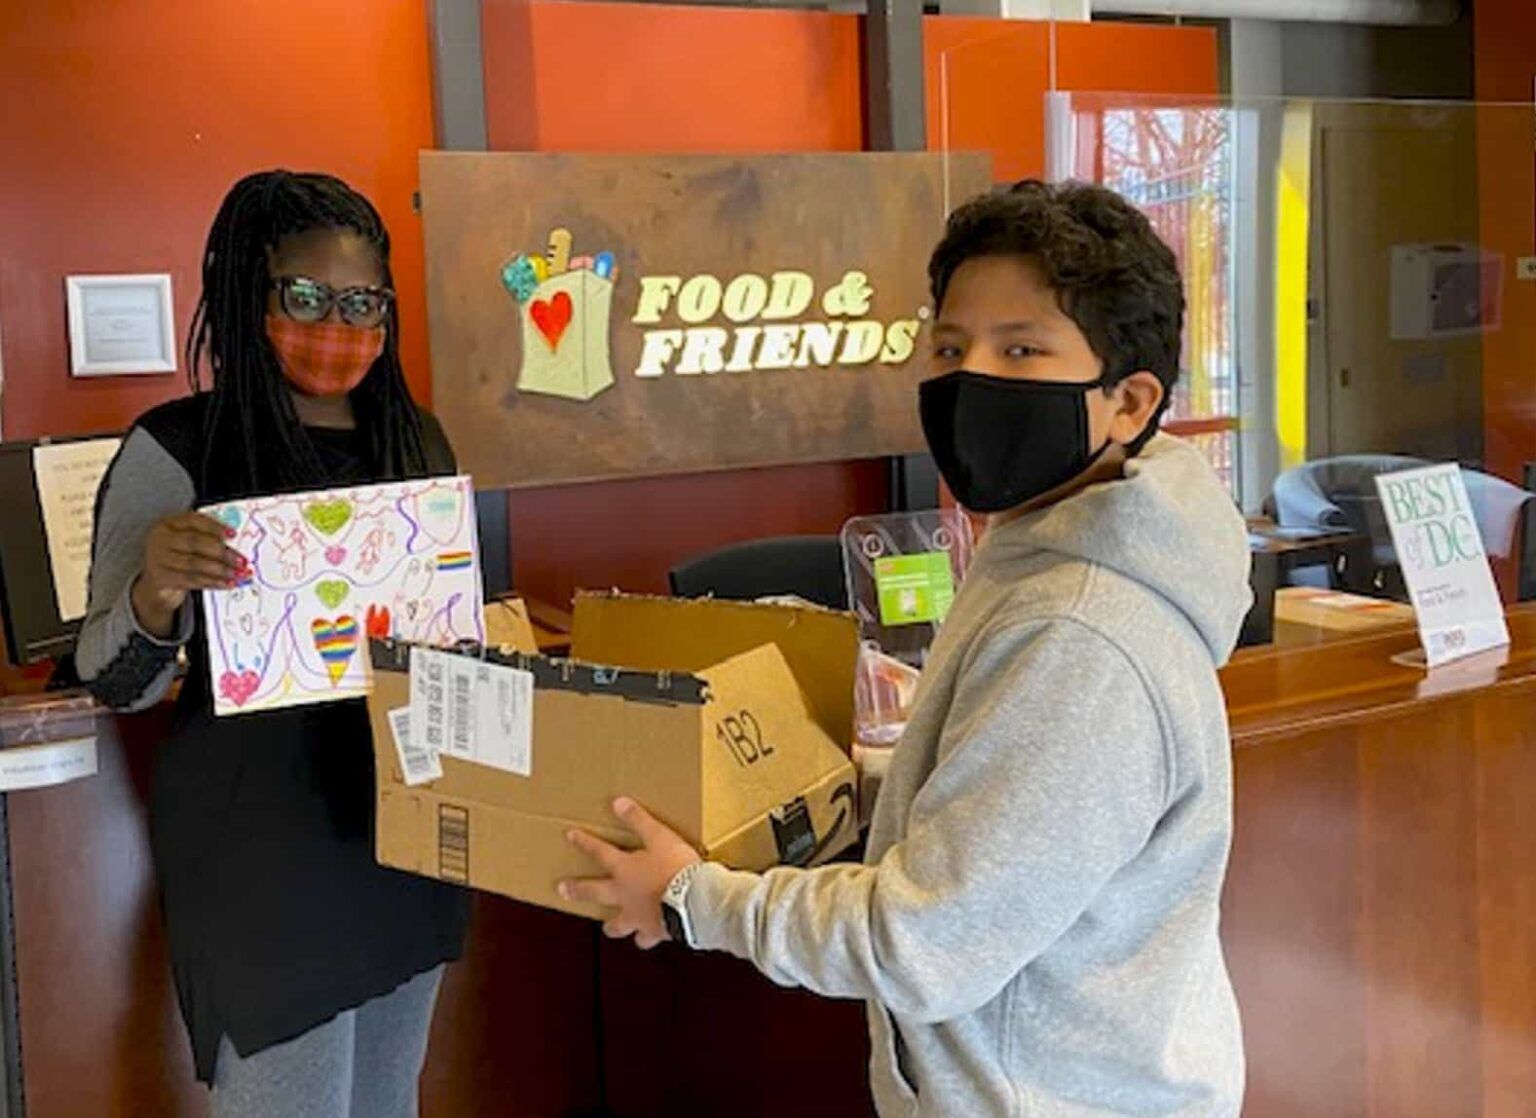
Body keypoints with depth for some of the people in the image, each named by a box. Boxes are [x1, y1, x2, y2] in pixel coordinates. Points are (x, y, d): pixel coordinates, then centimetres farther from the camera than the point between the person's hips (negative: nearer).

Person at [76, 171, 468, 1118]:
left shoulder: (414, 438, 6)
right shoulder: (178, 450, -10)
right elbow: (115, 685, -8)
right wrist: (156, 593, -28)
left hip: (409, 819, 6)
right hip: (260, 844, -5)